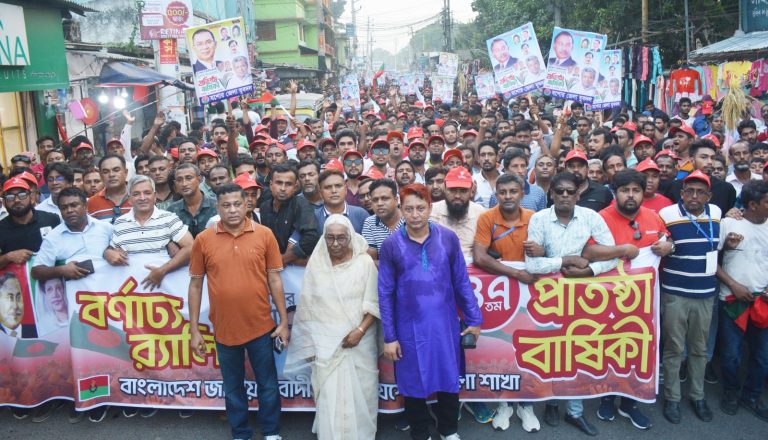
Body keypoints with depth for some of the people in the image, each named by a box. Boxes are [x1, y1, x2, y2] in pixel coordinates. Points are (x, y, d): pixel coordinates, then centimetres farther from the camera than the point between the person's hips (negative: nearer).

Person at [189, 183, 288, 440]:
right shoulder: (203, 239, -3)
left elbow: (274, 279, 0)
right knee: (233, 387, 17)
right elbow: (195, 285, 2)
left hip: (261, 327, 0)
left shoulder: (264, 235, -5)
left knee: (268, 385, 13)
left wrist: (284, 321, 0)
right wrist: (194, 330, 1)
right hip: (224, 329, 1)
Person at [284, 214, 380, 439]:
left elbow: (373, 303, -3)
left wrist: (360, 331, -15)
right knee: (329, 396, 0)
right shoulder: (316, 263, 0)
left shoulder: (365, 262, -4)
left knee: (360, 394, 6)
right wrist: (310, 344, 5)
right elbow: (308, 306, 5)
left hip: (360, 340, 0)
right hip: (326, 341, 1)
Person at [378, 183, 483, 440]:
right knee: (413, 383, 12)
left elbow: (461, 282, 3)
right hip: (410, 328, -1)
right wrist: (389, 336, -4)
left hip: (445, 324, 1)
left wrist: (473, 319, 4)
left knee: (448, 379, 15)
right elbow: (385, 294, -4)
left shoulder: (448, 239, -4)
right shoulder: (391, 245, -7)